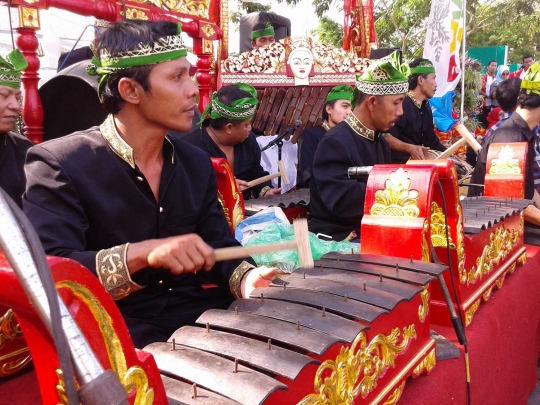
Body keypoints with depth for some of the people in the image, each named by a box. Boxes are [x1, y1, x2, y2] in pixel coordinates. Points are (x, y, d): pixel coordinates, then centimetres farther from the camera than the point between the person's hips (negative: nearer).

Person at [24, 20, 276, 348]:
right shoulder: (58, 164, -11)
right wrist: (142, 254, -32)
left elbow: (220, 244, 9)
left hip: (196, 316, 7)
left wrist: (244, 278, -14)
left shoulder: (197, 163, 8)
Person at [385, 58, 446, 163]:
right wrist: (409, 148, -34)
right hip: (399, 163, -8)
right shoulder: (401, 103, -17)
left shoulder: (426, 106, 13)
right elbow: (386, 137, -25)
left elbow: (431, 140, 17)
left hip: (419, 162, 9)